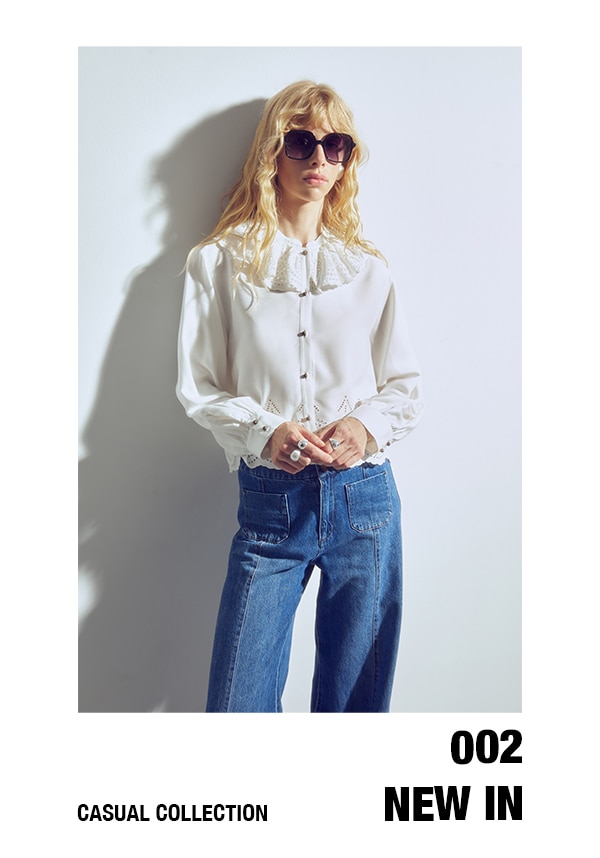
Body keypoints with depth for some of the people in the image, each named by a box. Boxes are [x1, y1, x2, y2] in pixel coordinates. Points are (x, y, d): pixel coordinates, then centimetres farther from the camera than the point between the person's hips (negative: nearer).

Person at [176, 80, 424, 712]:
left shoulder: (368, 269, 11)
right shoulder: (219, 263, 5)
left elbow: (407, 385, 12)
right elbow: (198, 387, 2)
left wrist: (367, 423, -10)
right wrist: (265, 431, -15)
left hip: (364, 496, 2)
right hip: (269, 500, -1)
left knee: (356, 697, 12)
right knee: (237, 705, 1)